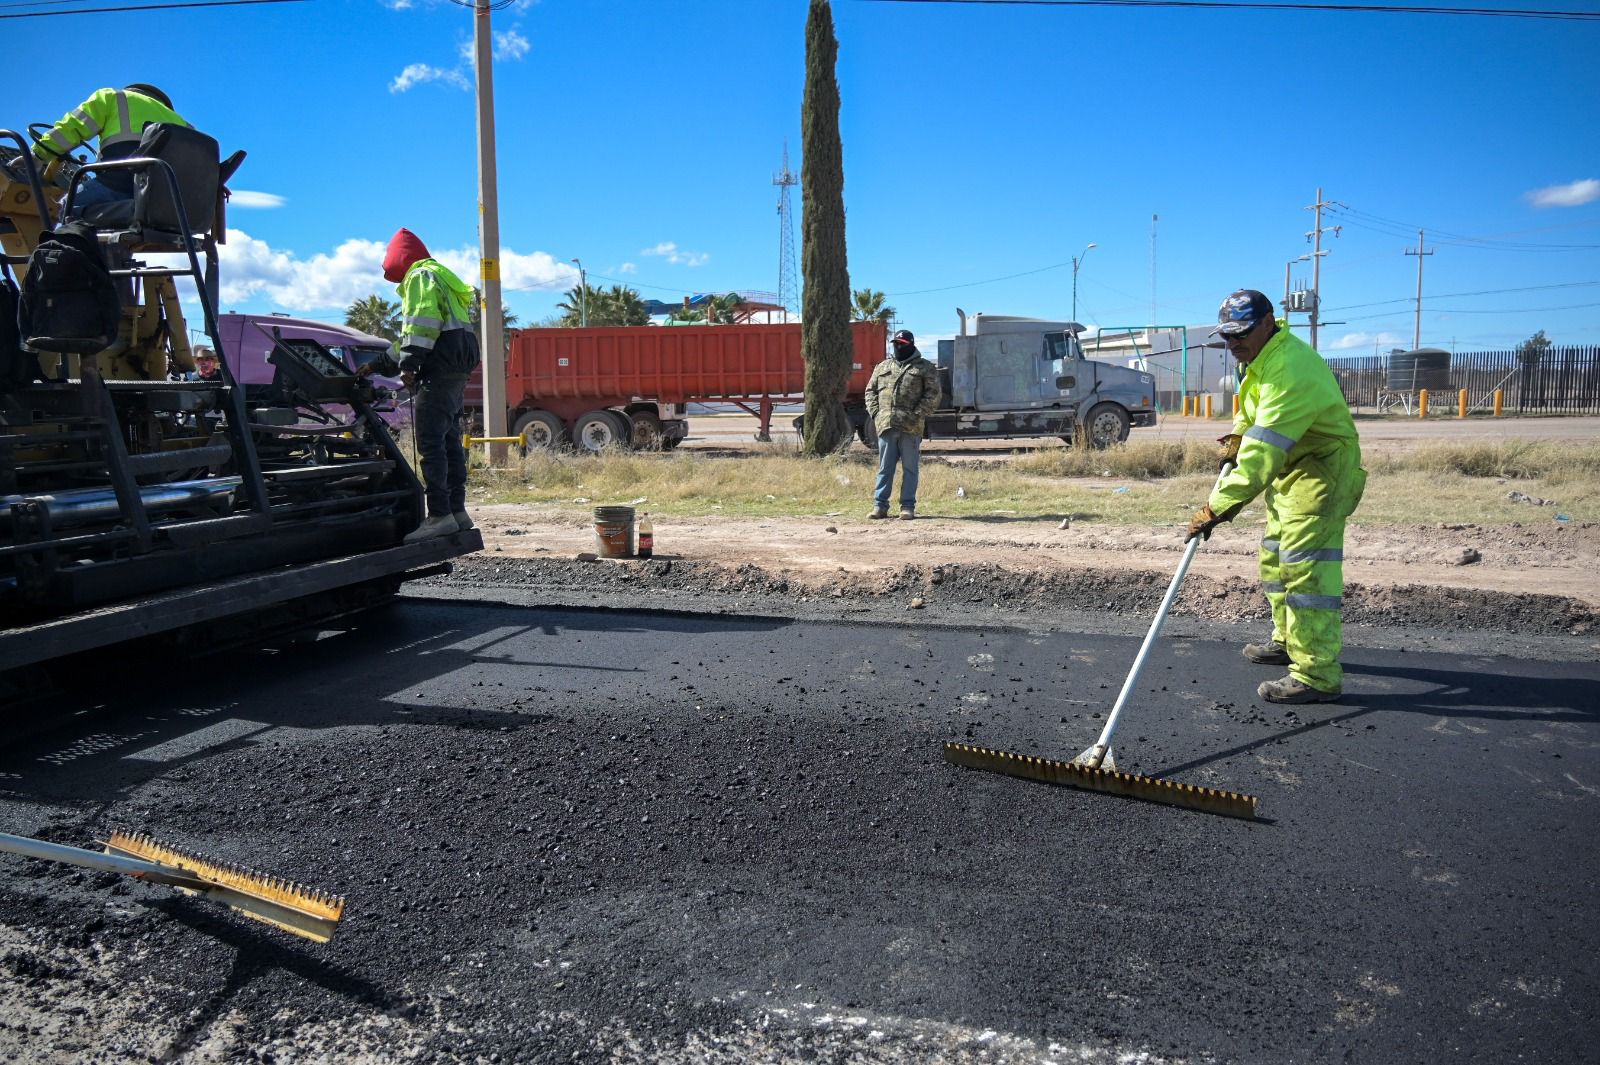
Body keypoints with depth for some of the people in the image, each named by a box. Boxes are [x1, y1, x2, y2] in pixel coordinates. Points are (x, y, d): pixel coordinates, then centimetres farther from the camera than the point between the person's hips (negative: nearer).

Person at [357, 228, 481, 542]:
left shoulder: (421, 276, 0)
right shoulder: (441, 278, 31)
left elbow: (422, 323, -17)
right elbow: (411, 335, 36)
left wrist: (409, 363, -22)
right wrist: (379, 365, 37)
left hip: (438, 370, -10)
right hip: (456, 370, 10)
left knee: (430, 440, -13)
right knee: (449, 441, 11)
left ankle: (440, 515, -18)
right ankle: (457, 511, 13)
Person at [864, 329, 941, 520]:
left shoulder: (924, 368, 5)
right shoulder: (883, 367, 18)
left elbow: (933, 394, -2)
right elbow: (870, 391, 19)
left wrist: (917, 415, -12)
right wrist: (874, 412, 3)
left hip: (910, 427, -3)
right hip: (885, 425, 3)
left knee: (909, 468, 2)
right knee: (885, 468, 6)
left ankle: (908, 507, 8)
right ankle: (880, 506, 11)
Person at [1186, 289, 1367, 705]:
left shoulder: (1289, 372, -30)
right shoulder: (1267, 354, 4)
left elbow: (1262, 454, -37)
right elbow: (1258, 409, 26)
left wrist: (1218, 507, -40)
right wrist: (1239, 433, 8)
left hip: (1321, 474, -11)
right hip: (1292, 472, 11)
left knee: (1305, 569, -16)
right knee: (1276, 559, 20)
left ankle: (1318, 675, -12)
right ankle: (1289, 642, 37)